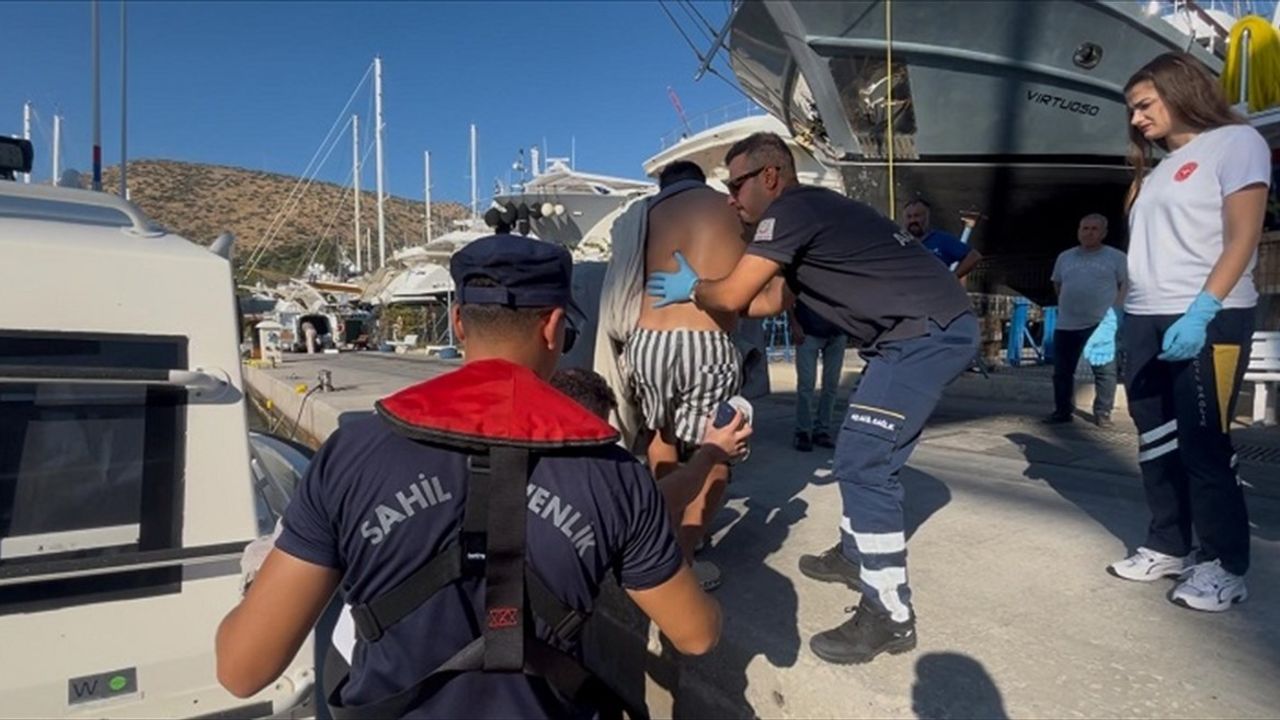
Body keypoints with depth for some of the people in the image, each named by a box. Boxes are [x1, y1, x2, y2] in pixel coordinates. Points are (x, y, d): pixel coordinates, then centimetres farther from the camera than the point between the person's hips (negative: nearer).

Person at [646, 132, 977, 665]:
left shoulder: (789, 211, -11)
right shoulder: (810, 212, 20)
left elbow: (731, 296, -13)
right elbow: (773, 300, 23)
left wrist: (691, 289, 8)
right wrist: (701, 290, 22)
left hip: (927, 333, -11)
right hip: (934, 330, 11)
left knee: (862, 463, -11)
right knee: (866, 455, 19)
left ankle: (889, 616, -3)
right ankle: (855, 554, 34)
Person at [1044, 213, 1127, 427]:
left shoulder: (1116, 257, 3)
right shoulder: (1065, 257, 15)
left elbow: (1126, 286, 2)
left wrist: (1113, 309, -6)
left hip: (1102, 324, -4)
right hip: (1066, 324, 4)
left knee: (1104, 370, -4)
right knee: (1062, 371, 7)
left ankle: (1103, 413, 4)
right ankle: (1063, 411, 17)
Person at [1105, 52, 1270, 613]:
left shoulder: (1235, 142, 1)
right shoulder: (1158, 169, 21)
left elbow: (1242, 238, -10)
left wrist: (1201, 311, -21)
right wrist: (1121, 314, 7)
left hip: (1208, 320, -7)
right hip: (1144, 322, 7)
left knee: (1204, 446, -3)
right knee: (1156, 443, 10)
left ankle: (1225, 565, 10)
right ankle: (1168, 547, 21)